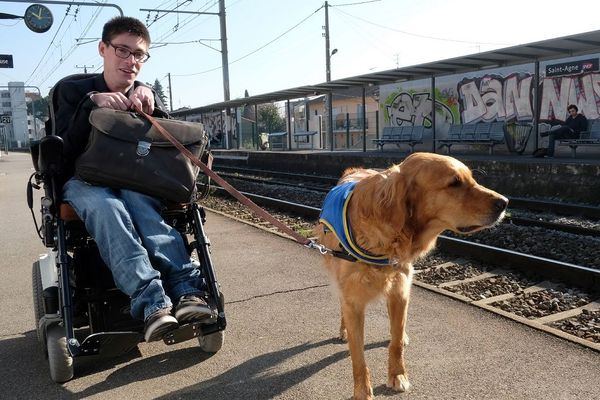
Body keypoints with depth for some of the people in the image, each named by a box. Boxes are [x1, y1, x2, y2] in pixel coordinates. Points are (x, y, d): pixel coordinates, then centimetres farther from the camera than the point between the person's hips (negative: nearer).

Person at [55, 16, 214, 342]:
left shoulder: (145, 95, 13)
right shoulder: (74, 90, 5)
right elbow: (65, 150, -10)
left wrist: (150, 103, -18)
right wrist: (92, 102, -23)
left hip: (133, 182, 2)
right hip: (85, 182, -1)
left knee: (136, 200, -36)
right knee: (106, 206, -38)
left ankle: (186, 289, -51)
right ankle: (153, 300, -55)